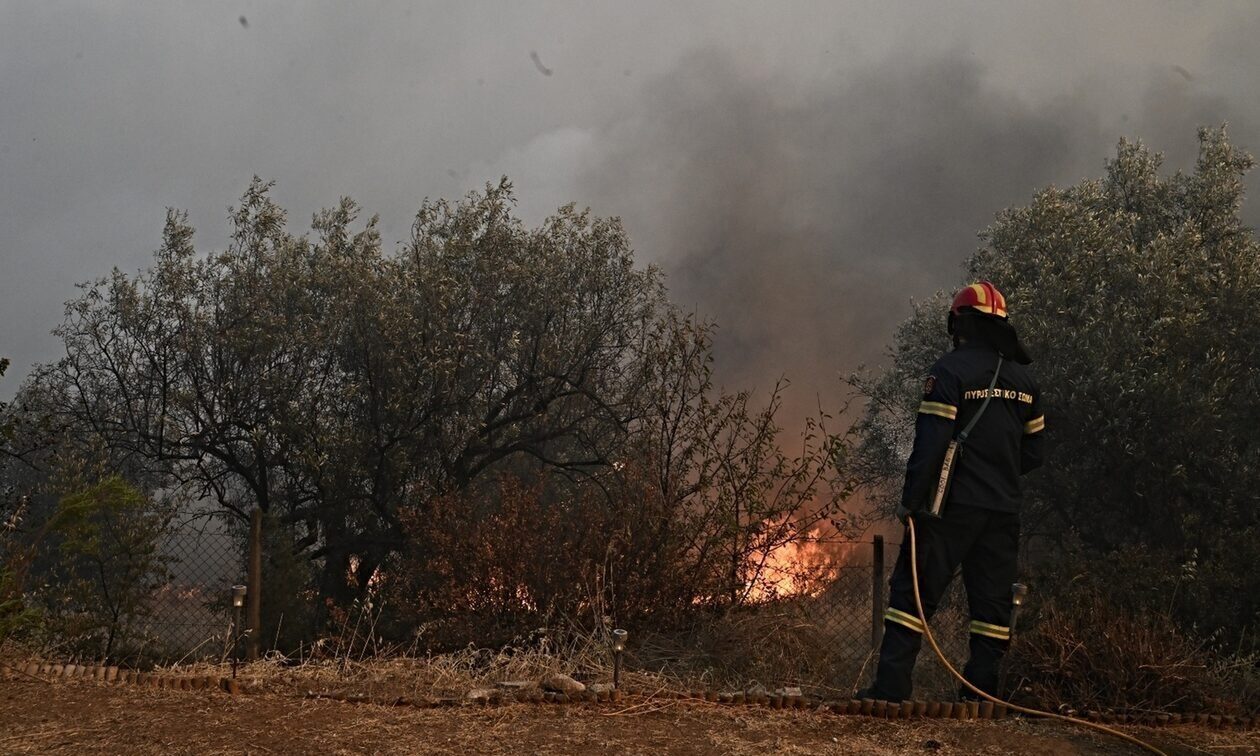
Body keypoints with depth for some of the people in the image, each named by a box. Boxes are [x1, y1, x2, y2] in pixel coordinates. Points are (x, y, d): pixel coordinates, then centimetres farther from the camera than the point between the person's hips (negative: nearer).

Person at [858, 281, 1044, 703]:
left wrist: (910, 501, -9)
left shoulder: (951, 371, -9)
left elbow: (929, 443, -15)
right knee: (992, 600, 9)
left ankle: (891, 685, -6)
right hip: (1004, 510, 6)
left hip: (954, 506, -6)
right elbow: (1033, 452, 15)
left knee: (914, 591, -2)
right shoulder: (1024, 379, 12)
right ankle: (981, 691, 8)